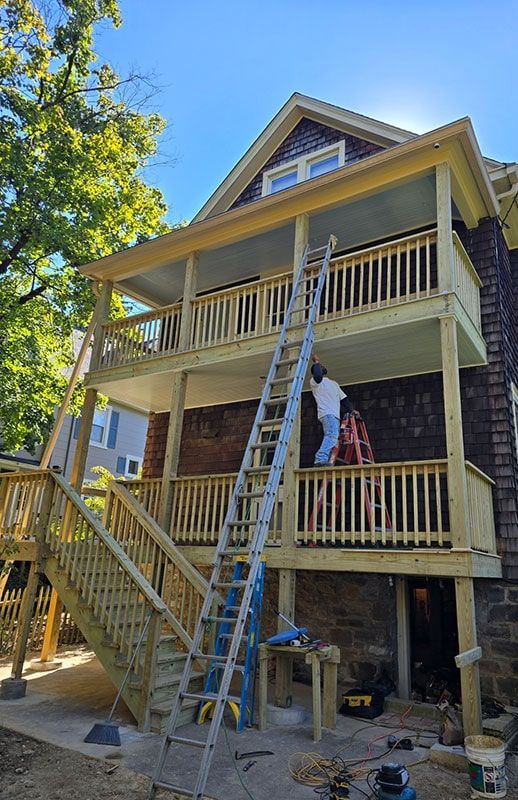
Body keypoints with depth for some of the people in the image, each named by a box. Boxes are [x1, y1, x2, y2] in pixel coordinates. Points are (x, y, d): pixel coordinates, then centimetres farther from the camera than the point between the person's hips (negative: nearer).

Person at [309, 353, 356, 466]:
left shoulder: (334, 383, 33)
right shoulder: (314, 381, 10)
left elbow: (344, 398, 29)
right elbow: (317, 375, -16)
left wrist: (351, 410, 16)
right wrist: (316, 362, -2)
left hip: (335, 415, 8)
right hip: (327, 413, -8)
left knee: (332, 440, -1)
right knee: (332, 436, -27)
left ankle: (326, 461, -4)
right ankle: (320, 459, -36)